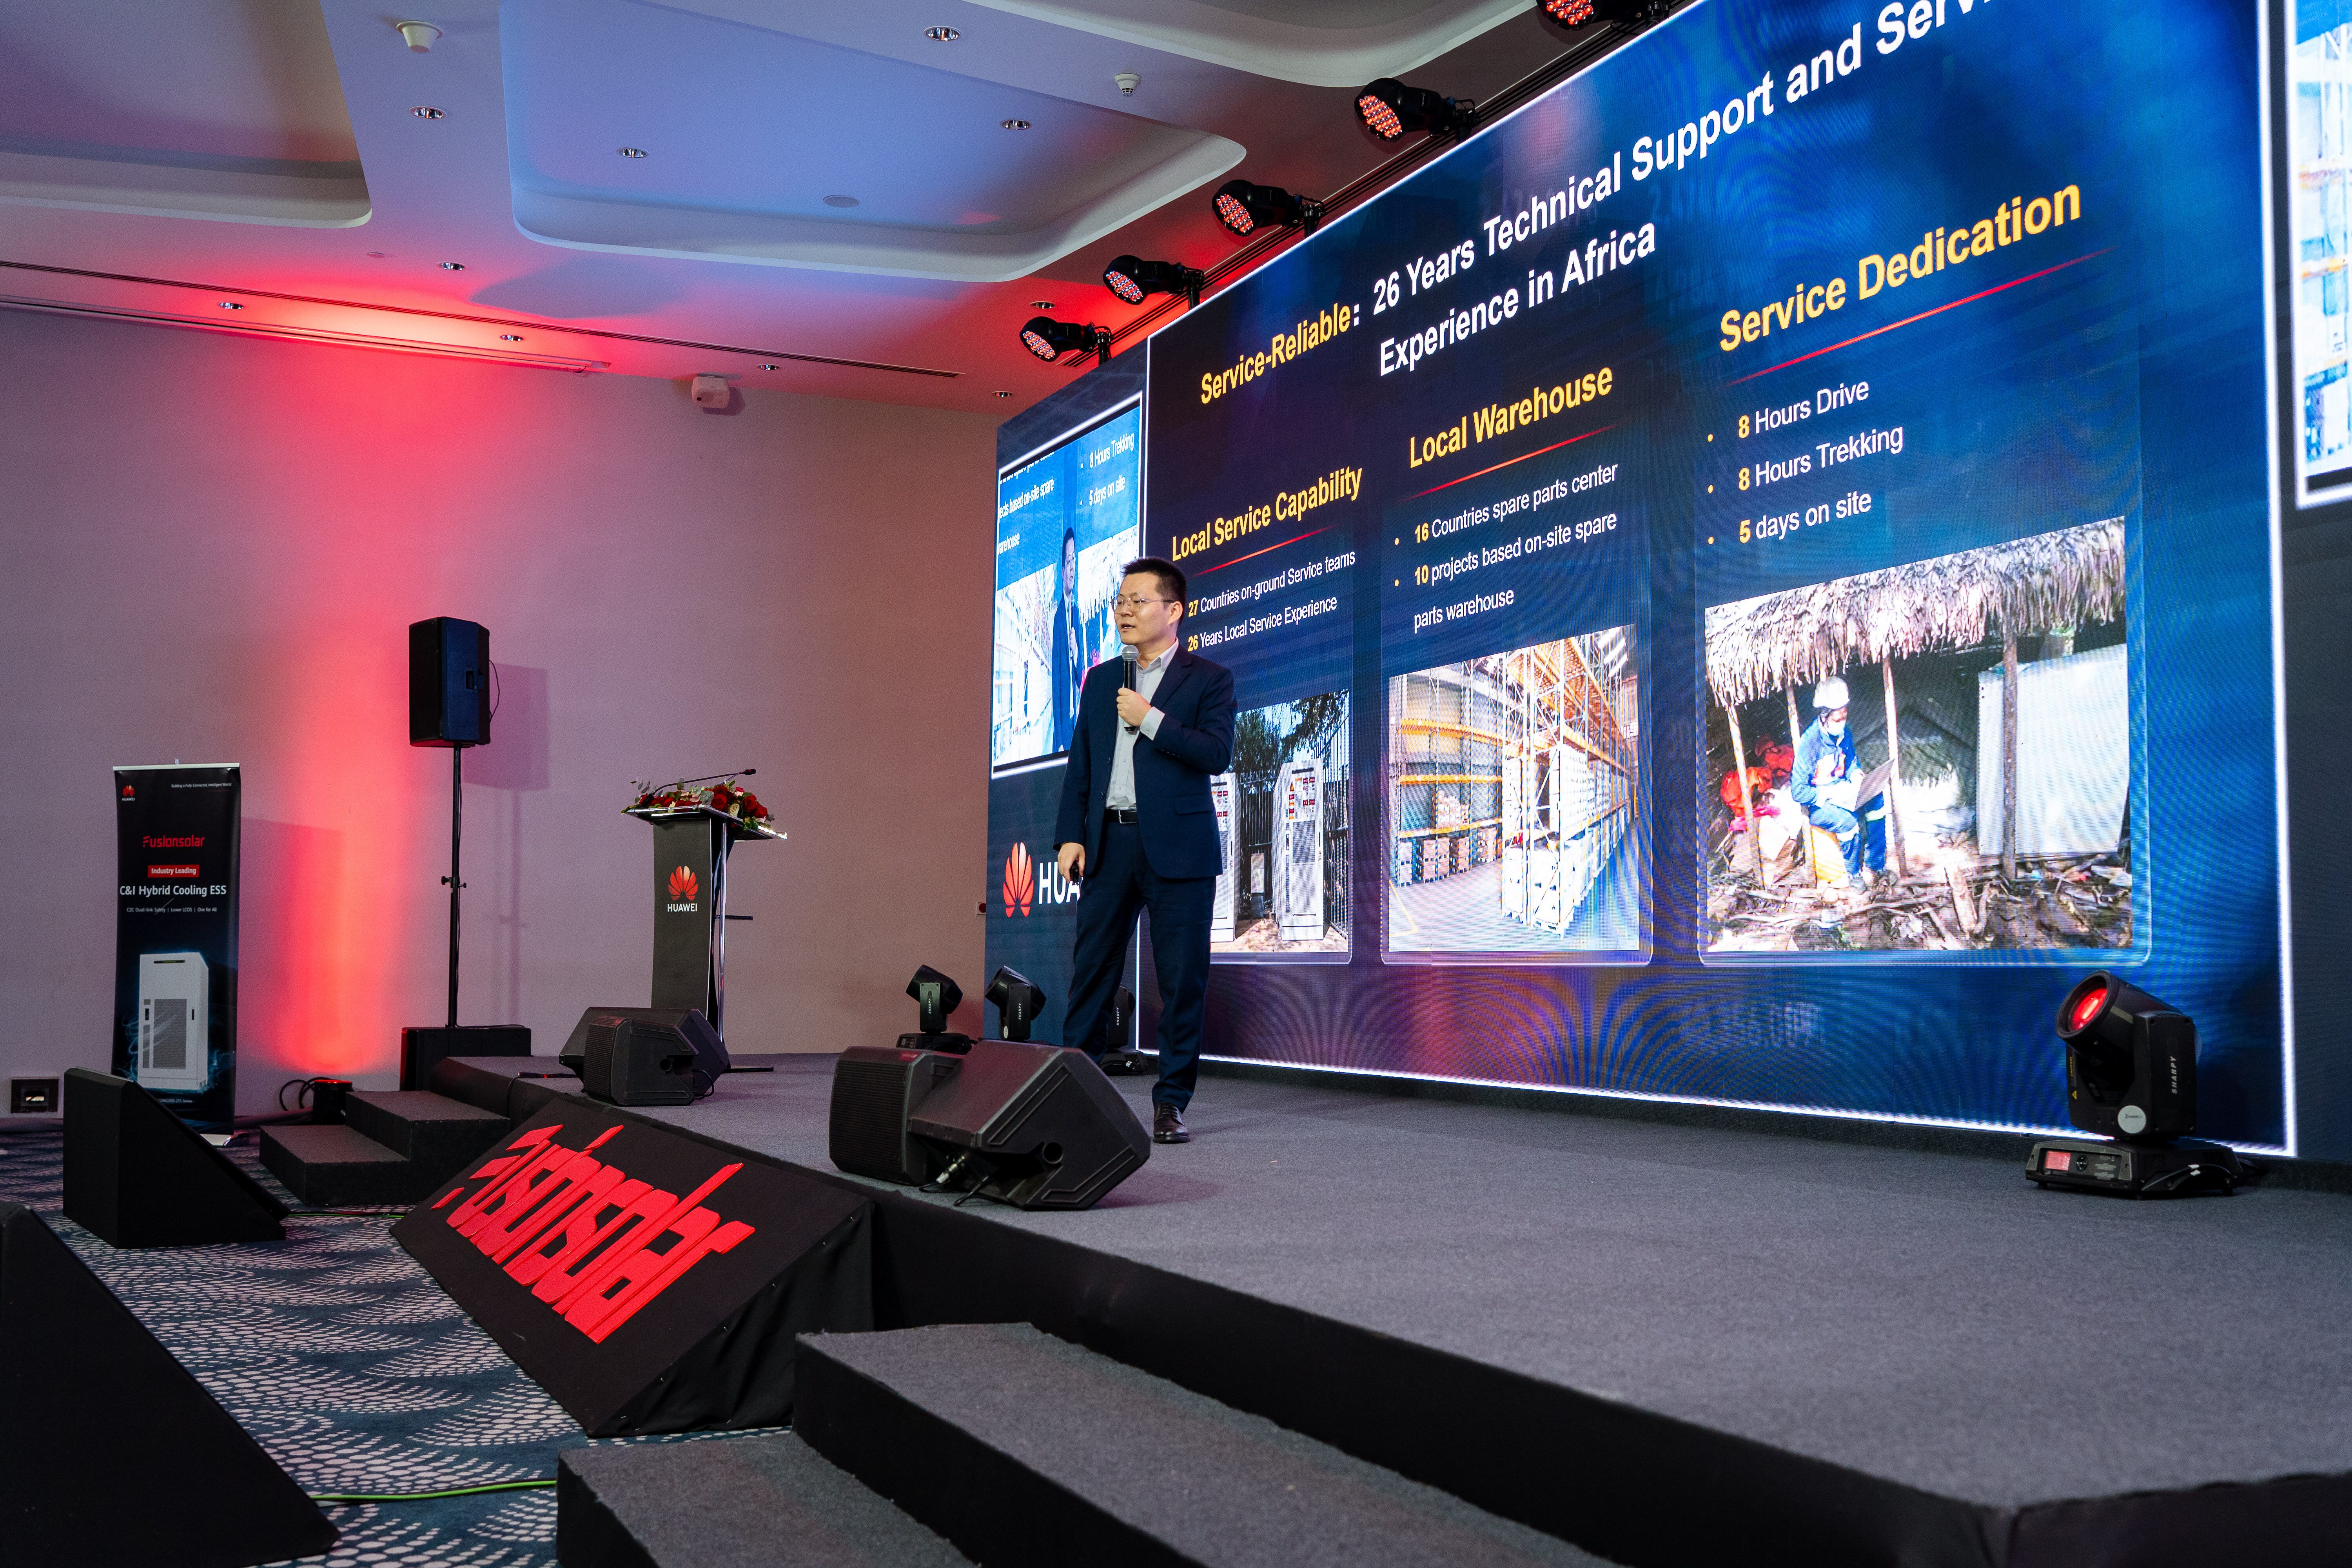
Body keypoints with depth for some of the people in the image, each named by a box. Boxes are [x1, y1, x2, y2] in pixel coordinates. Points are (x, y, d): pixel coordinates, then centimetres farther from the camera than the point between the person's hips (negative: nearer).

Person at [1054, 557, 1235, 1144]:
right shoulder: (1100, 680, 17)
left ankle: (1171, 1103, 7)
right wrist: (1071, 835, 5)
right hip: (1108, 843, 4)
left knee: (1182, 980, 0)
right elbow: (1079, 764, 15)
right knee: (1090, 971, 4)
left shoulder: (1208, 679, 3)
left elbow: (1217, 753, -12)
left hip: (1177, 847, -4)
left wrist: (1150, 719, -12)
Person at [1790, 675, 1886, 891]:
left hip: (1840, 791, 7)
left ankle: (1873, 865, -6)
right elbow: (1798, 792, -22)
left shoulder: (1843, 734, -2)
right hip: (1816, 804, -7)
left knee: (1877, 801, -16)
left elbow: (1851, 760, 18)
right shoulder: (1809, 743, -24)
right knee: (1848, 821, -33)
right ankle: (1853, 874, -10)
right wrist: (1832, 794, -28)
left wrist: (1857, 777, -4)